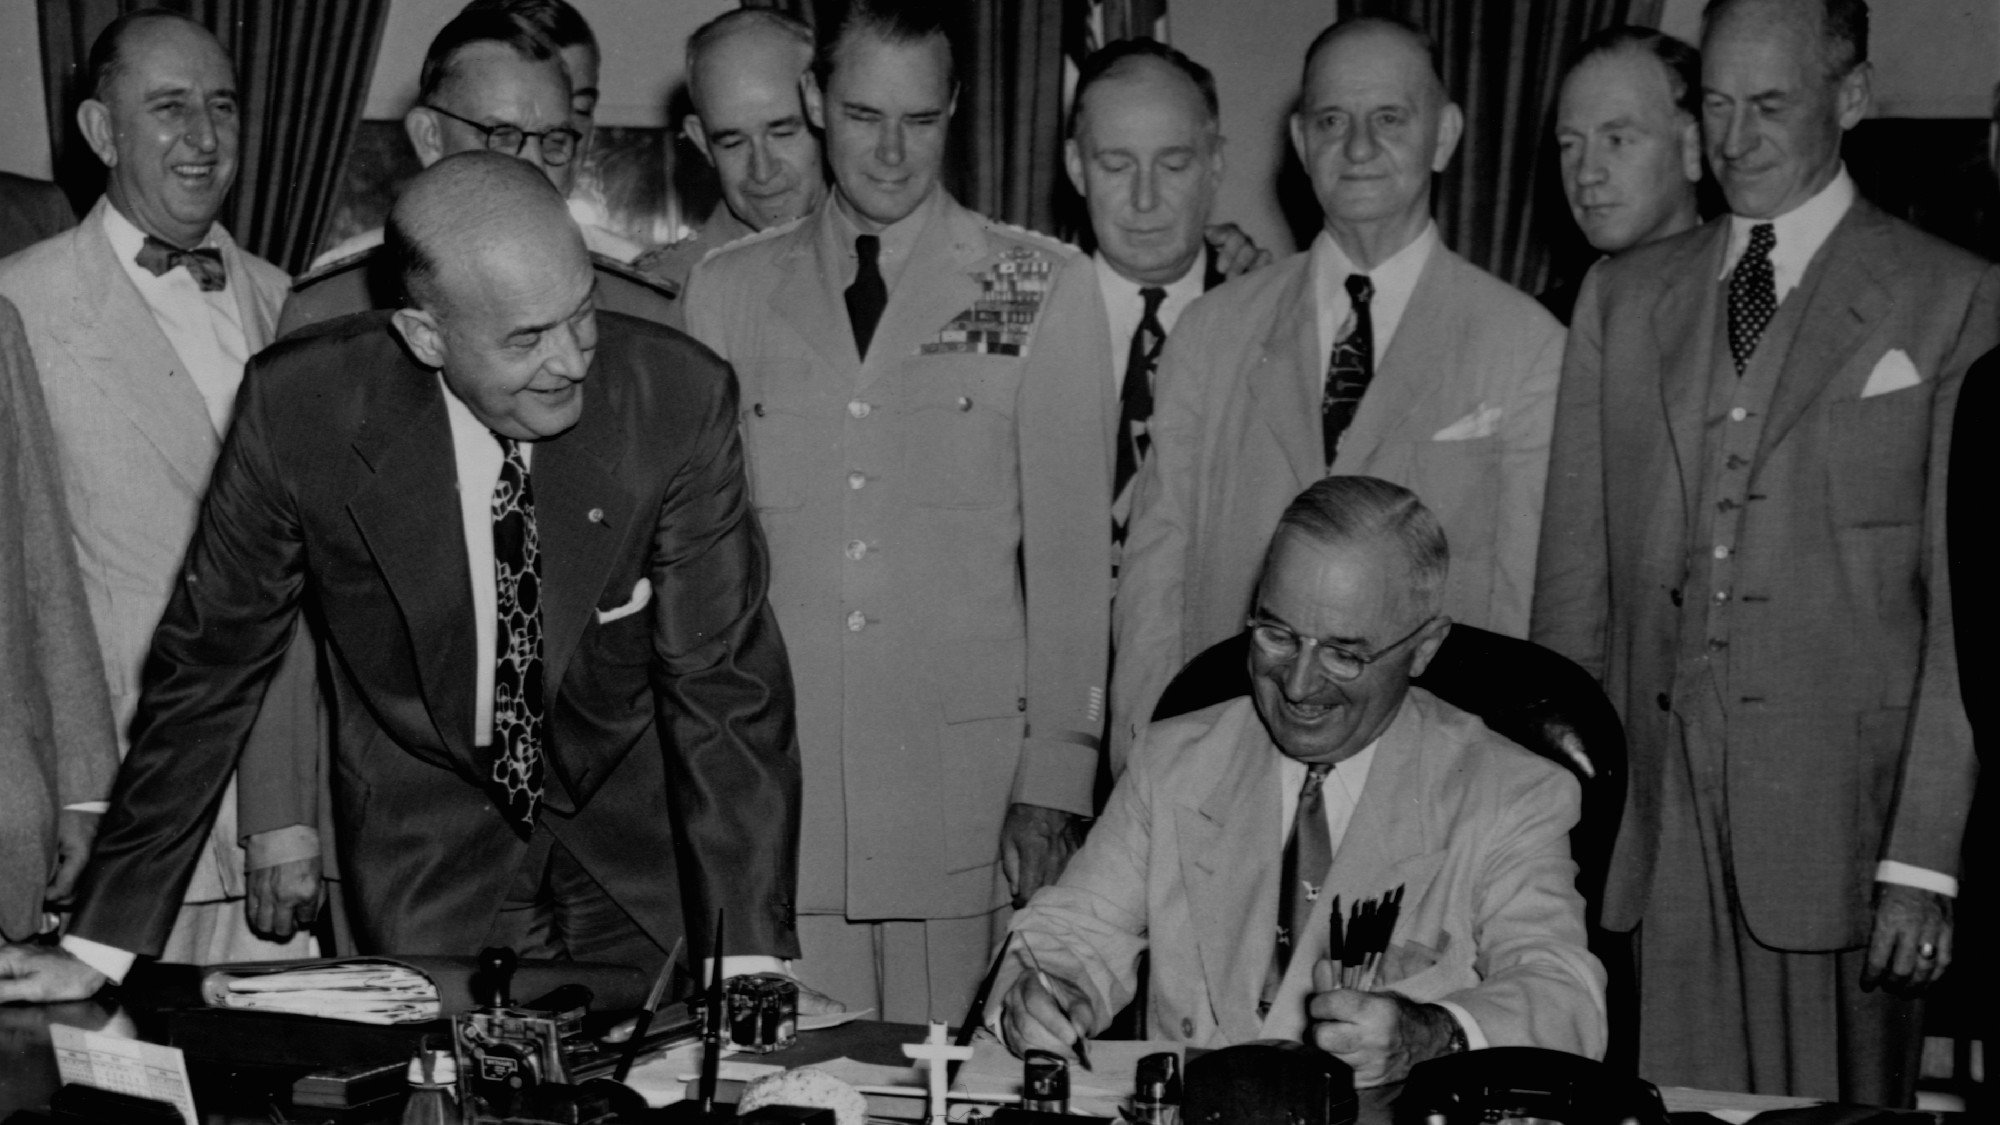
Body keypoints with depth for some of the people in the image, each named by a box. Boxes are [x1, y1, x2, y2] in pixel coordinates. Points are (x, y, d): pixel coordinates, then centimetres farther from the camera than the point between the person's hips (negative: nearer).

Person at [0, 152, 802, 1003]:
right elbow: (206, 670, -10)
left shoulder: (679, 398, -22)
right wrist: (99, 945, -7)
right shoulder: (300, 407, -21)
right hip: (428, 843, 0)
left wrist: (754, 966, -22)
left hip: (640, 837, 1)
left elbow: (724, 688, -18)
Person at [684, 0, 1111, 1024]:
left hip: (968, 784, -1)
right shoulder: (728, 291, 10)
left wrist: (1054, 784, -2)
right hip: (771, 790, 1)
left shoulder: (1046, 289, 5)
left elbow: (1070, 548, 3)